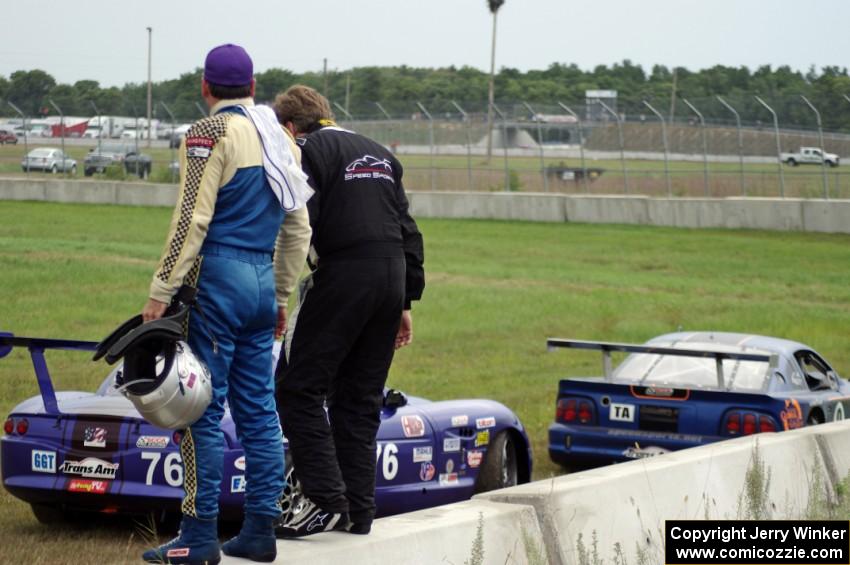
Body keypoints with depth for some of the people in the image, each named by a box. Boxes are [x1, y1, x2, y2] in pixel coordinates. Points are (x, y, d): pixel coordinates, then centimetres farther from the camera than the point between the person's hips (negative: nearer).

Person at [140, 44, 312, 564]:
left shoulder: (210, 133, -8)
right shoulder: (282, 140, 16)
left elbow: (192, 220, -15)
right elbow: (298, 230, 18)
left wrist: (161, 292, -13)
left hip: (217, 276, -7)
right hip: (263, 280, 7)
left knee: (203, 410, -5)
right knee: (258, 409, 9)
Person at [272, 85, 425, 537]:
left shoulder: (308, 151, 0)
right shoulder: (377, 153, 22)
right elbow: (408, 232, 21)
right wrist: (406, 302, 22)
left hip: (344, 276, -7)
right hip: (392, 279, 7)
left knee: (300, 389, -3)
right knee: (359, 399, 13)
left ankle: (326, 500, -11)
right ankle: (358, 511, 12)